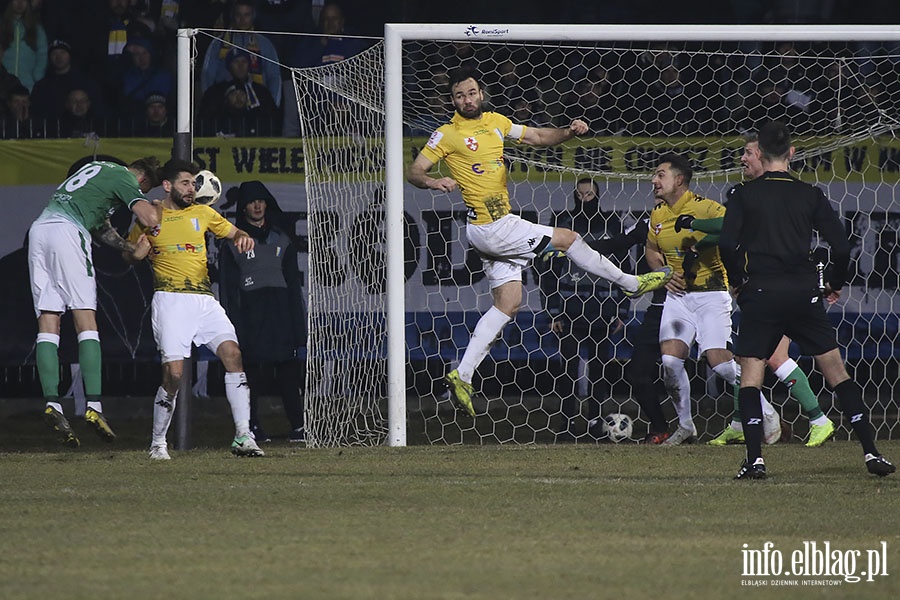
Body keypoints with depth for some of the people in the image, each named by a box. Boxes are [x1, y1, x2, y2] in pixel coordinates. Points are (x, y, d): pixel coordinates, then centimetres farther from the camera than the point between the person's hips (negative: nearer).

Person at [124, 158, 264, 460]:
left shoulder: (202, 213, 15)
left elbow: (232, 232, 25)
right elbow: (128, 253, 17)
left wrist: (243, 238, 1)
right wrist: (139, 251, -8)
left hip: (204, 299, 3)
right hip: (170, 299, -3)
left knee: (232, 353, -16)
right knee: (174, 373, -14)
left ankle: (242, 436, -15)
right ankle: (158, 443, 5)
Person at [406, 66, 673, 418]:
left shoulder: (496, 122, 13)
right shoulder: (446, 135, -8)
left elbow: (537, 137, 18)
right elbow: (414, 171, -9)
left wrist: (569, 132, 0)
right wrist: (431, 182, -32)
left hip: (501, 223, 8)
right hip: (488, 227, -8)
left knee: (507, 304, 6)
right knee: (566, 238, 2)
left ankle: (462, 376, 3)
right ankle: (630, 283, 21)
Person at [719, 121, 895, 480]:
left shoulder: (744, 194, 0)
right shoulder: (810, 195, 6)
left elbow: (727, 244, -9)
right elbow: (840, 246, 2)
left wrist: (738, 282, 7)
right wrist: (835, 285, 19)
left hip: (760, 294, -2)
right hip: (804, 295, 2)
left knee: (750, 376, 5)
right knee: (836, 372, 8)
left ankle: (754, 460, -9)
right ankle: (871, 453, 4)